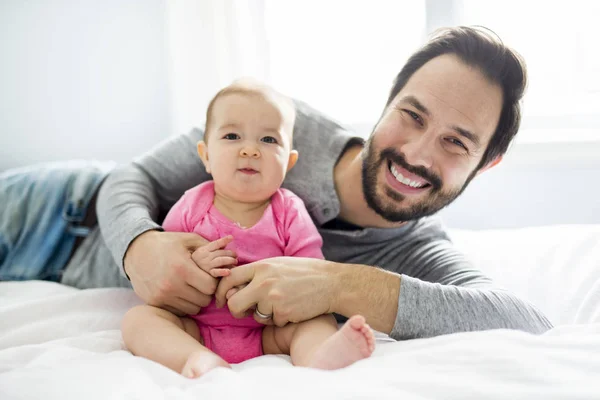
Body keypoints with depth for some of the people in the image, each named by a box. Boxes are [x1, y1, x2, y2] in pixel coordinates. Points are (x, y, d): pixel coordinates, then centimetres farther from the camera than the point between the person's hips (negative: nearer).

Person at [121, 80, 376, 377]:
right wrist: (193, 267, -18)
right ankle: (198, 359, -44)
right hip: (194, 329, 1)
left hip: (268, 333, 0)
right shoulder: (192, 206, -1)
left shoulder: (289, 213, -2)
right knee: (137, 317, -19)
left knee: (317, 319, -22)